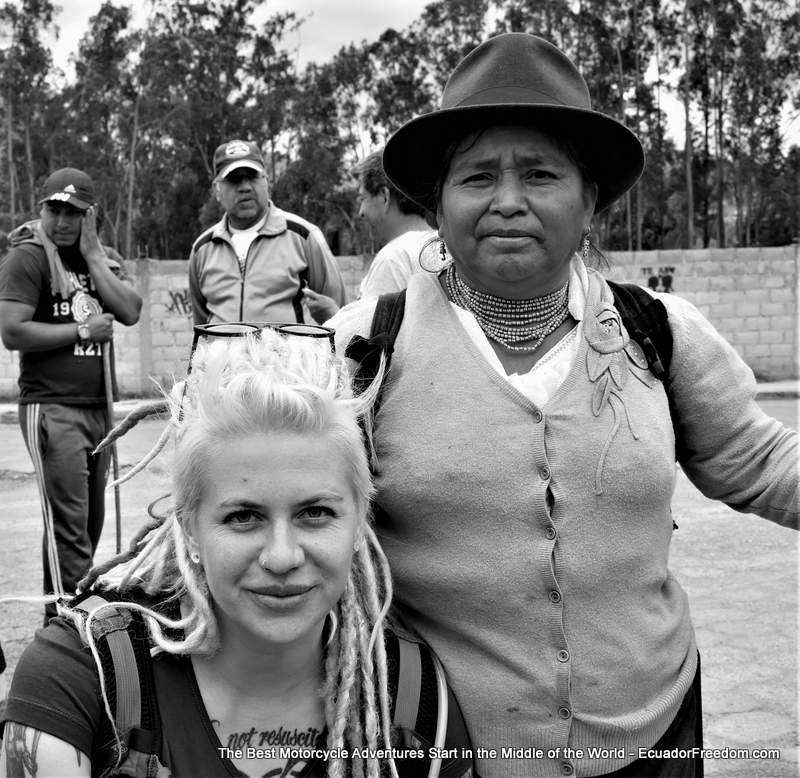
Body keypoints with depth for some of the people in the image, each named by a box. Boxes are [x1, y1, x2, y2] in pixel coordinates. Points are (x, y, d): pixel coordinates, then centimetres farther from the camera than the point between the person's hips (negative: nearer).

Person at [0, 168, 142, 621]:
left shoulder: (105, 258, 13)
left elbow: (130, 311, -5)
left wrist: (91, 253, -6)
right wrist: (83, 331, -11)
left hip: (99, 406, 7)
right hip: (51, 408, -7)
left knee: (91, 520, 11)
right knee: (68, 524, -10)